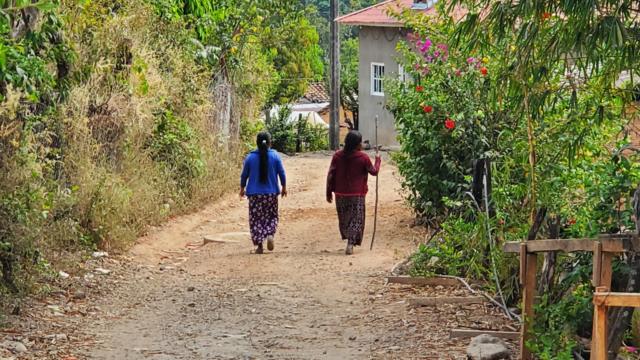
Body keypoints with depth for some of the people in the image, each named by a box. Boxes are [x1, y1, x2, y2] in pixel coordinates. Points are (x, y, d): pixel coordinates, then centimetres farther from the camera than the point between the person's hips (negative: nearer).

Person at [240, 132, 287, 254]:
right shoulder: (275, 156, -3)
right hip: (271, 193, 0)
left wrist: (242, 188, 19)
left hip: (254, 194, 0)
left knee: (256, 219, 6)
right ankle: (270, 235, -10)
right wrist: (284, 187, 15)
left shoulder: (250, 157, -2)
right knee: (272, 216, 16)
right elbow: (282, 173, 1)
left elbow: (244, 175, 4)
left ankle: (259, 245, 0)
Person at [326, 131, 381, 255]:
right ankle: (350, 244, -8)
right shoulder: (363, 157, -10)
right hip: (357, 194, -2)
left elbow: (330, 175, -4)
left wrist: (329, 192, 3)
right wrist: (377, 158, 16)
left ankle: (348, 240, 26)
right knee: (355, 220, 4)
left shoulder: (337, 156, -4)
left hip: (340, 194, 2)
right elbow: (374, 171, 1)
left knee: (343, 219, 18)